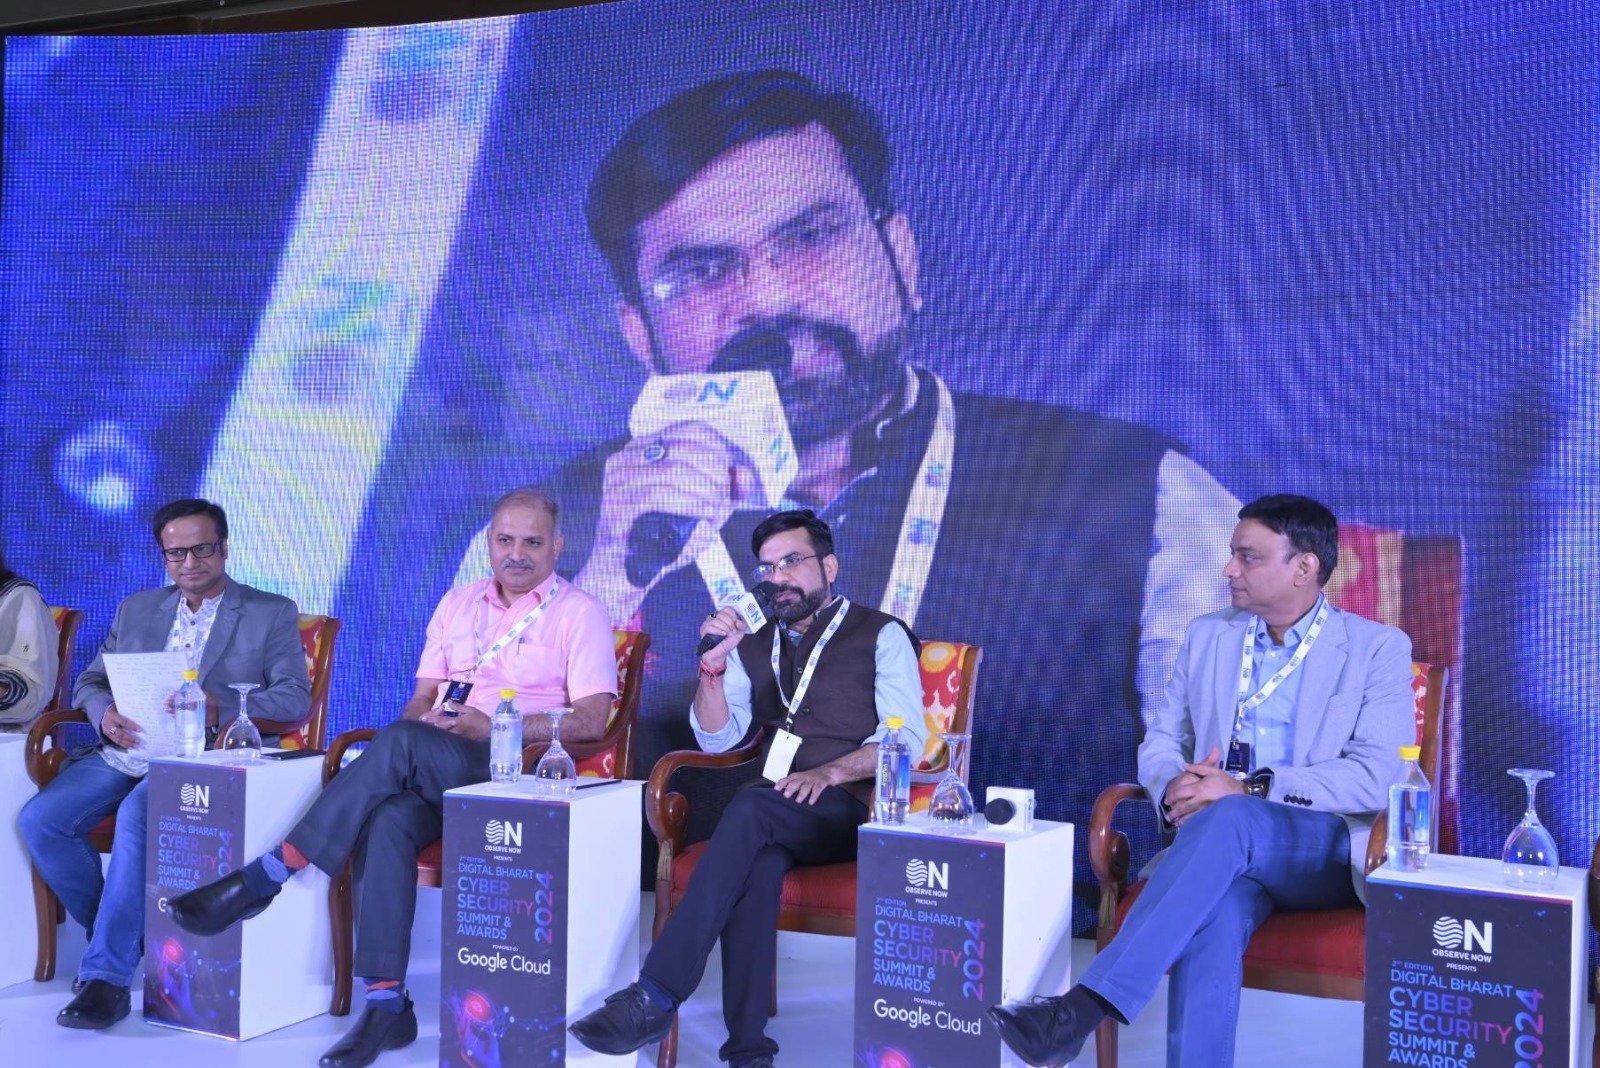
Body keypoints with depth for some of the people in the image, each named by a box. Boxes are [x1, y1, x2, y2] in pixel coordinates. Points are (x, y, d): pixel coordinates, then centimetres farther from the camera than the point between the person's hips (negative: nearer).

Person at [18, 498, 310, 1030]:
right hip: (125, 753, 5)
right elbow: (89, 682, 19)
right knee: (41, 818, -19)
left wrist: (221, 709, -21)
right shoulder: (136, 610, 21)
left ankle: (106, 975, -26)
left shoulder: (272, 614, 7)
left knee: (138, 817, -34)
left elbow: (296, 701, -3)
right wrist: (105, 715, -7)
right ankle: (125, 939, 0)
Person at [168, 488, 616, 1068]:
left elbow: (591, 719, -7)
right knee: (387, 821, -31)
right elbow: (422, 697, 19)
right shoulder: (458, 602, 21)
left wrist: (491, 726, -16)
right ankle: (387, 1004, -29)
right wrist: (424, 718, -7)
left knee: (400, 743, -32)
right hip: (435, 774, 4)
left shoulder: (580, 612, 4)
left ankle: (265, 877, -26)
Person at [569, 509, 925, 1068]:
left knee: (752, 807, -34)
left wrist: (829, 773, -20)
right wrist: (713, 665, -3)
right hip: (777, 818, 4)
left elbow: (907, 737, -4)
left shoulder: (881, 635, 7)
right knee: (758, 859, -34)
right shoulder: (756, 646, 21)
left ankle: (657, 995, -37)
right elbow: (717, 737, 14)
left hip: (853, 809, -3)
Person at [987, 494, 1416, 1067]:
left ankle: (1083, 1007, -44)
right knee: (1213, 914, -35)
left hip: (1330, 853, -3)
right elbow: (1160, 744, 15)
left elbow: (1378, 777, -9)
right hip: (1228, 847, 3)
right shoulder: (1208, 636, 15)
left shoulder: (1379, 649, 2)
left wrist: (1247, 788, -20)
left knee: (1228, 819, -37)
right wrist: (1175, 790, -11)